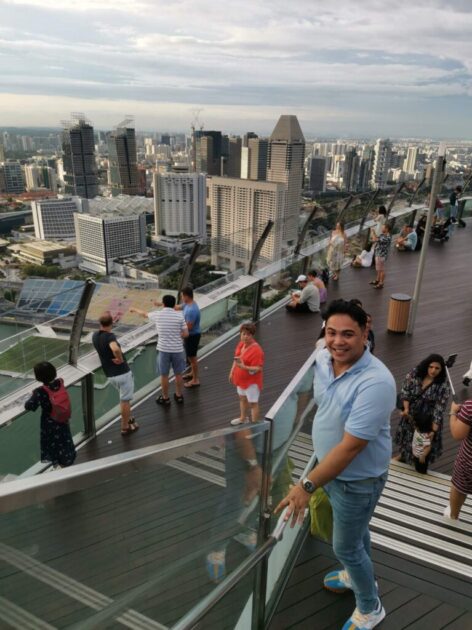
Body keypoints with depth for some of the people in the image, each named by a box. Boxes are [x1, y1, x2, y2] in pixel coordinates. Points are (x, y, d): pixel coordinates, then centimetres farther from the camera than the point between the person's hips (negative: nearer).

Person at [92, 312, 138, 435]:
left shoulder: (95, 336, 1)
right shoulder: (109, 336, -22)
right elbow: (116, 349, -44)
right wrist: (120, 359, -25)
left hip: (110, 375, 8)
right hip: (122, 373, -8)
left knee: (124, 398, 29)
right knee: (125, 400, 9)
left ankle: (128, 419, 43)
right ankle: (125, 427, 21)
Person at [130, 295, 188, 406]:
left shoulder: (157, 314, -5)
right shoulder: (179, 315, -8)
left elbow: (144, 314, 17)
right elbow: (186, 334, -7)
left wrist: (134, 309, 38)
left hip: (163, 349, 0)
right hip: (177, 349, 1)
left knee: (164, 375, 15)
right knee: (178, 374, 17)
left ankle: (165, 398, 27)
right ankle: (179, 396, 31)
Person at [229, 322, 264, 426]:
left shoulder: (256, 350, -28)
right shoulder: (241, 344, -2)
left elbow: (258, 368, -28)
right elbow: (236, 358, 12)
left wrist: (244, 367, -41)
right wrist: (232, 372, 13)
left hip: (252, 381, -9)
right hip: (241, 379, 9)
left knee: (253, 403, 6)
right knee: (242, 398, 26)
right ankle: (243, 418, 48)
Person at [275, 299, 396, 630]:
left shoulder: (375, 382, -35)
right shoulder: (322, 359, -13)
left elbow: (351, 446, -34)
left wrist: (308, 486, -32)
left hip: (358, 479, -7)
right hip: (331, 467, 7)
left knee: (345, 547, 13)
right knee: (356, 529, 30)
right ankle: (361, 575, 58)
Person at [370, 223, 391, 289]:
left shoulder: (387, 237, -26)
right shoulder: (382, 235, 5)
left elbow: (375, 239, -29)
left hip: (382, 255, -10)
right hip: (378, 254, 10)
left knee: (381, 270, 0)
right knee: (378, 269, 22)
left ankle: (381, 284, 9)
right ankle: (377, 280, 37)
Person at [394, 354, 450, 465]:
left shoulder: (443, 386, -22)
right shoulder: (414, 374, -15)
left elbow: (440, 408, -20)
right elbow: (405, 392, -9)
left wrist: (434, 427, -25)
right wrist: (406, 408, -22)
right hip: (410, 414, 3)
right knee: (407, 436, 25)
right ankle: (403, 455, 53)